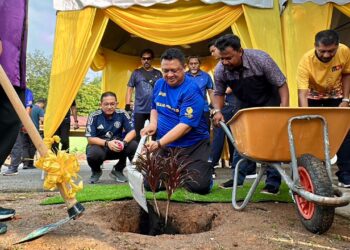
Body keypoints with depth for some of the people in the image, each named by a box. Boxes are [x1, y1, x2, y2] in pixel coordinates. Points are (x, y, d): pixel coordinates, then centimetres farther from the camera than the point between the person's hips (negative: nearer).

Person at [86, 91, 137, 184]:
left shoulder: (122, 114, -8)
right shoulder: (94, 116, -13)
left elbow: (132, 131, -8)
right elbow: (90, 139, -15)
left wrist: (124, 142, -29)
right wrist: (107, 143, -31)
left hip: (118, 148, 2)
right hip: (99, 146, -2)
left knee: (134, 146, -26)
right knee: (93, 154, -36)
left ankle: (118, 170, 4)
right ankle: (96, 171, 5)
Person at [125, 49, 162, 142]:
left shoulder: (158, 74, 8)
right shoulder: (136, 73, 6)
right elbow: (130, 89, 5)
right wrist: (127, 105, -4)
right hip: (139, 110, 0)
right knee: (138, 135, 7)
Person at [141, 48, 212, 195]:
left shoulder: (191, 90, -18)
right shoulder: (159, 84, 4)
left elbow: (186, 125, -24)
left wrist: (159, 143, -30)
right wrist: (153, 123, -2)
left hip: (193, 146, -5)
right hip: (165, 146, 5)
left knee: (199, 186, -18)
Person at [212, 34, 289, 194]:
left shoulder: (260, 59, -30)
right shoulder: (220, 70, -21)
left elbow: (281, 84, -22)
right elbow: (219, 93, -4)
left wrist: (284, 108, -33)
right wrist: (217, 111, -23)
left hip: (268, 102, -3)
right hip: (244, 104, 4)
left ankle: (273, 182, -4)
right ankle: (238, 178, 12)